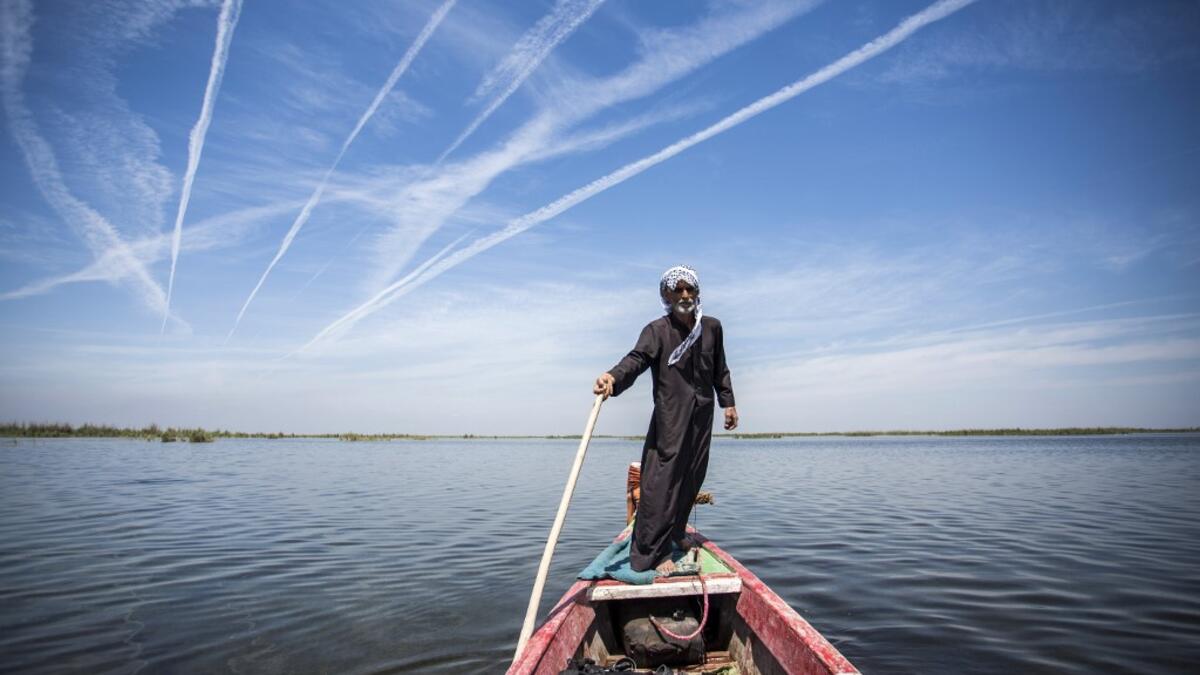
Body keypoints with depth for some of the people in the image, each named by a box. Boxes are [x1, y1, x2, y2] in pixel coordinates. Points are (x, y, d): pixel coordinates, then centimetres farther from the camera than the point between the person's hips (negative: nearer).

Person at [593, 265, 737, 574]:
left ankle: (675, 532, 35)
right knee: (662, 479, -10)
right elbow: (636, 358, -25)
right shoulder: (657, 330, -8)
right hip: (670, 416, -6)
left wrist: (728, 402, 18)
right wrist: (613, 377, -44)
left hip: (702, 415, 6)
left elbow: (720, 370, 20)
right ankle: (651, 553, -4)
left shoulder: (712, 327, 10)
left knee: (692, 477, 14)